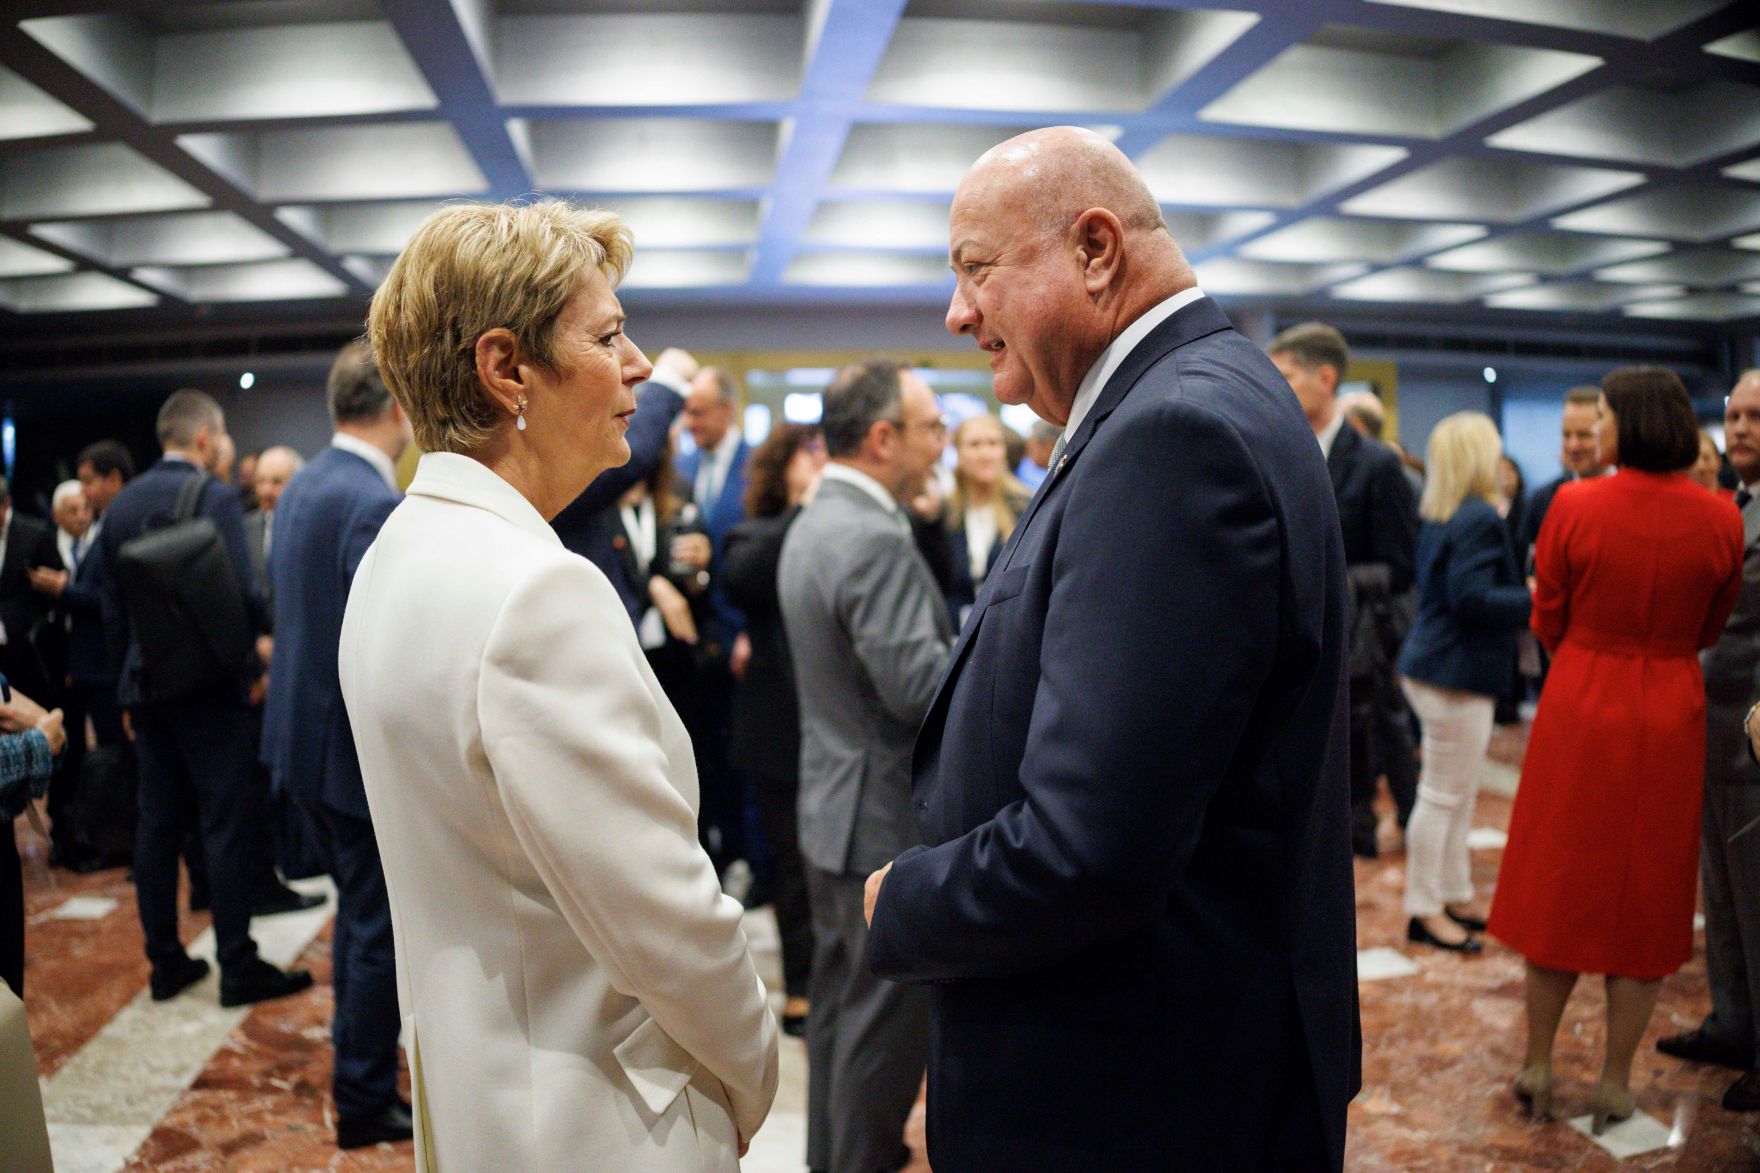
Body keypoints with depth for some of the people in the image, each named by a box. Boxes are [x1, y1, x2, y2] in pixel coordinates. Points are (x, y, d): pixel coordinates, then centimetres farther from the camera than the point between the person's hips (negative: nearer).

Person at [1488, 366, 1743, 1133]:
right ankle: (1615, 1084, 20)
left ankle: (1537, 1069, 22)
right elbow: (1709, 630, 7)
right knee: (1645, 896, 11)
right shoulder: (1719, 520, -6)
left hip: (1580, 706, -1)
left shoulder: (1574, 507, -13)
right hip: (1670, 717, 1)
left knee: (1560, 888, 12)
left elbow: (1548, 623, -3)